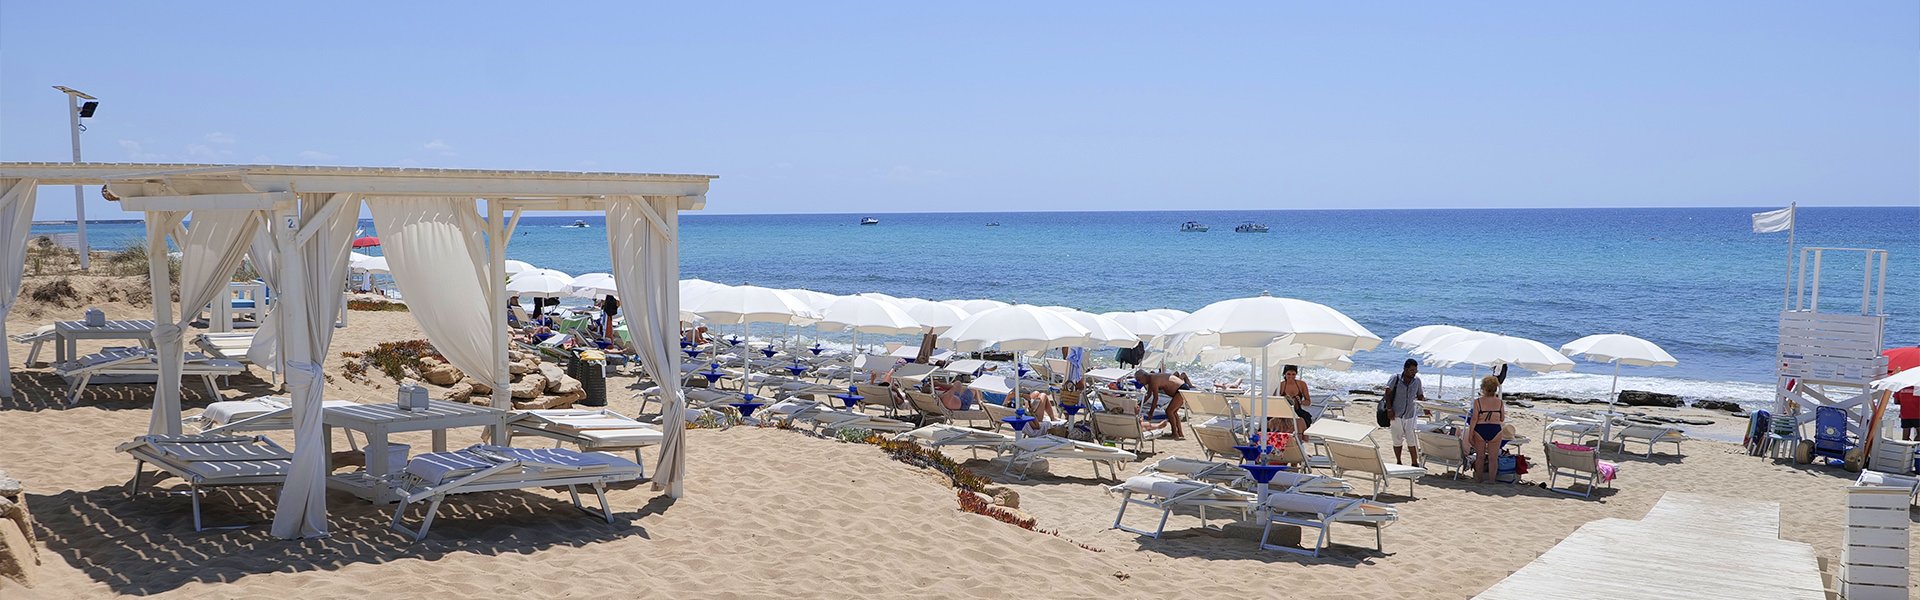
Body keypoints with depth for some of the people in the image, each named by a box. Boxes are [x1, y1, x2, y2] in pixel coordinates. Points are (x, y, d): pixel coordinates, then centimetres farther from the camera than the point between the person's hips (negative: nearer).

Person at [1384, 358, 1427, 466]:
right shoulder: (1395, 379, -7)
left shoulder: (1417, 381, 4)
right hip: (1396, 415, -2)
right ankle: (1398, 463, 19)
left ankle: (1415, 463, 6)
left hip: (1410, 416, 2)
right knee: (1397, 441, 7)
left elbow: (1420, 396, 13)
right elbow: (1388, 393, -10)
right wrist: (1389, 409, -17)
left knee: (1412, 441, -2)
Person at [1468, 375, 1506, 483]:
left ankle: (1479, 478, 21)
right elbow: (1502, 419, 4)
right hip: (1495, 430, 1)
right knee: (1493, 457, 10)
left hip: (1480, 429, -1)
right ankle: (1491, 479, 13)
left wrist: (1470, 433, -4)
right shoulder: (1500, 402, -2)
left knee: (1480, 456, 13)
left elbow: (1474, 419, -10)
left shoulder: (1478, 401, -8)